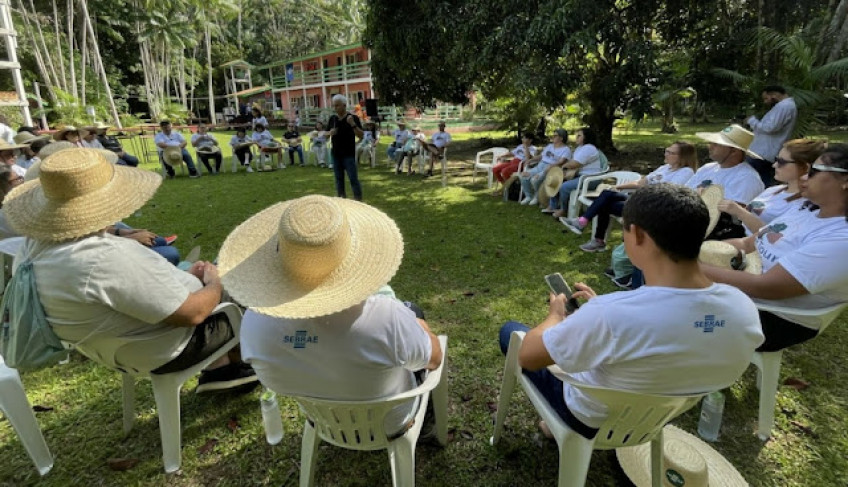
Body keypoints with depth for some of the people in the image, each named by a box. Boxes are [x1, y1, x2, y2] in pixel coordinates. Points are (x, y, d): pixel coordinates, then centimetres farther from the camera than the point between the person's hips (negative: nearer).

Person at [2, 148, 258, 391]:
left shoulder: (32, 249, -5)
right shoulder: (108, 257, -35)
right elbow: (193, 312, -29)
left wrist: (181, 277, 6)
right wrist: (214, 283, -9)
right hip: (168, 348, -8)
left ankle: (218, 368, 26)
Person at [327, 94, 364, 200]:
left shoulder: (353, 118, -7)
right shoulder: (332, 118, 7)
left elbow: (361, 136, -13)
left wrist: (353, 124, -28)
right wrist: (330, 133, -8)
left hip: (349, 154, -5)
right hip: (336, 154, 5)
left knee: (353, 179, -6)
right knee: (339, 178, 11)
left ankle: (359, 201, -1)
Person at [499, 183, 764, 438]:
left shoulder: (610, 315, -42)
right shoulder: (744, 310, -22)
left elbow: (527, 356, -25)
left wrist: (556, 316, -6)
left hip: (592, 420, -5)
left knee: (511, 330, 14)